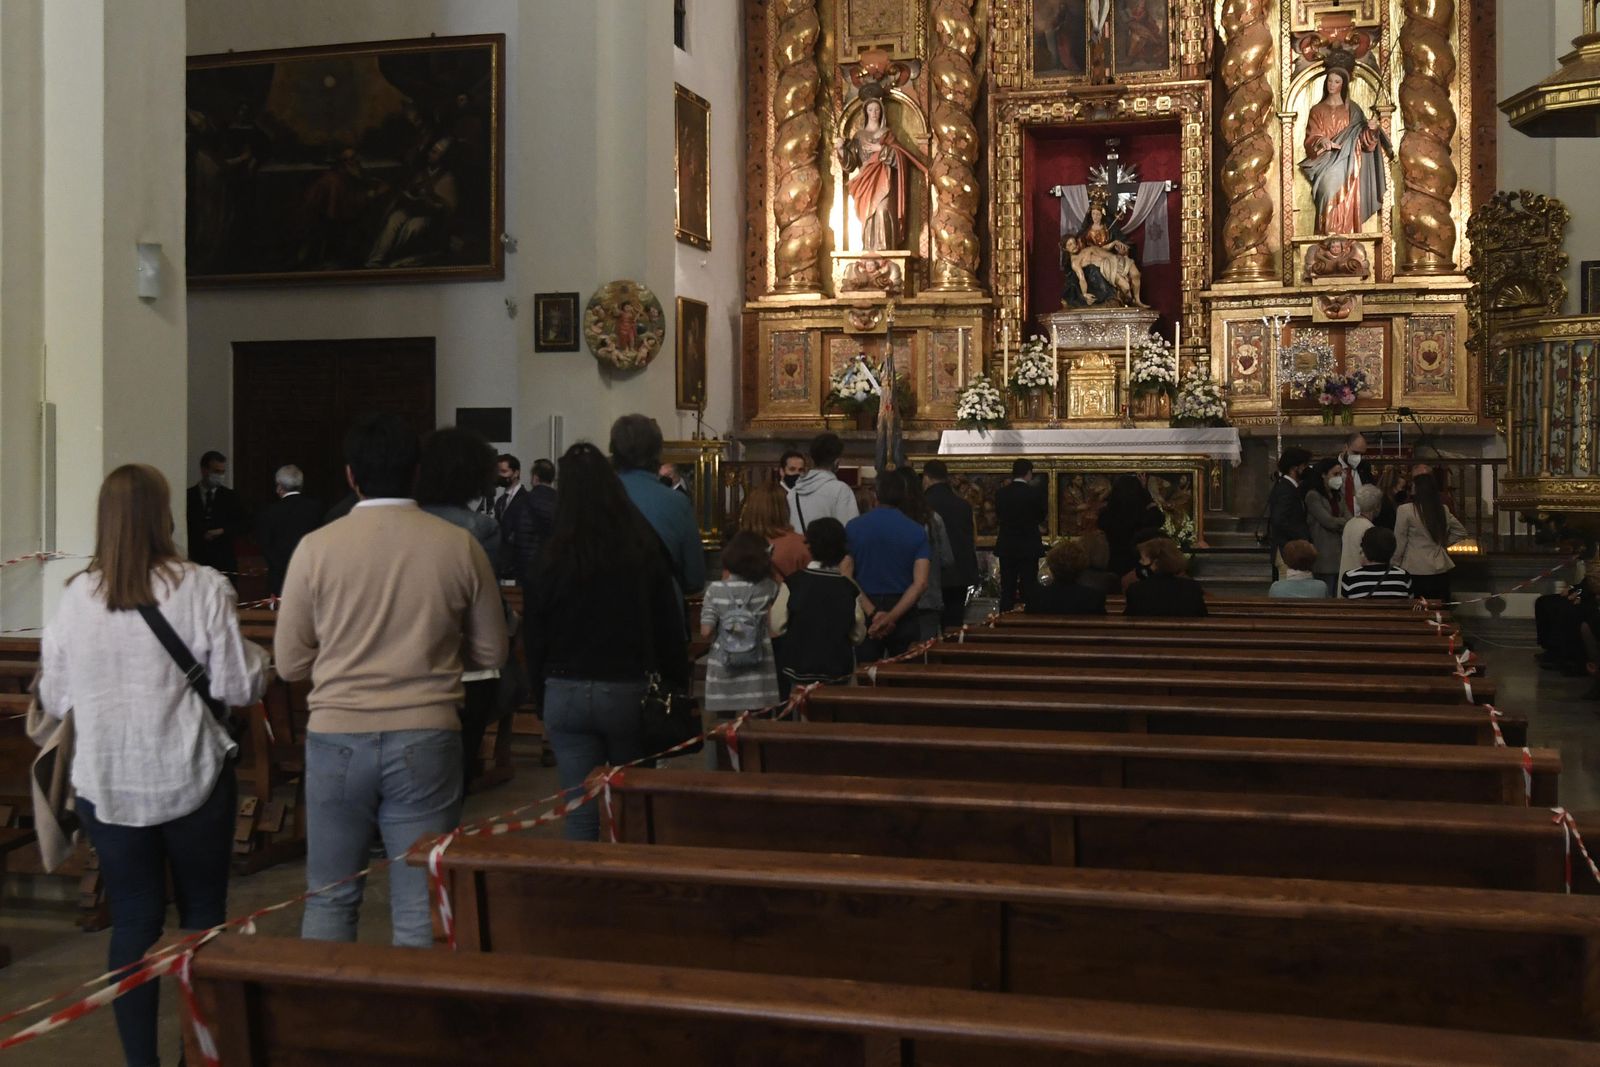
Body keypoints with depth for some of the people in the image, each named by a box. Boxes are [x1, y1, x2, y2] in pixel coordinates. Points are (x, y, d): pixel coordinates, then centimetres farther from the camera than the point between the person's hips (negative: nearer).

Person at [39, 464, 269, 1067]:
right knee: (202, 916, 12)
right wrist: (258, 659, 10)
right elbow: (238, 686, -10)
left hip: (107, 786, 2)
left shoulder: (75, 597, -3)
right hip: (191, 781, -2)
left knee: (133, 921, 11)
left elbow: (54, 700, 5)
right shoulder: (202, 588, -12)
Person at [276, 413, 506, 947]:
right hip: (426, 739, 0)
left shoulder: (316, 547, -5)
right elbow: (491, 652, 6)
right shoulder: (459, 546, -3)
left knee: (329, 902, 14)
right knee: (421, 911, 7)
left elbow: (289, 662, 1)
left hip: (337, 738, 0)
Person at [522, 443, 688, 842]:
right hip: (629, 690, 0)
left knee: (580, 812, 4)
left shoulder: (554, 557, -5)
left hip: (566, 694, 0)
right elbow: (669, 625, -1)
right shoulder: (644, 547, -4)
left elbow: (534, 633, 1)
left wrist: (542, 694, 11)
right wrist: (676, 685, 8)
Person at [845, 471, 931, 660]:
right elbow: (920, 583, -11)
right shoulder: (917, 532, -1)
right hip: (902, 611, 1)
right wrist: (892, 616, -16)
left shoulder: (853, 527, -2)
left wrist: (873, 613, -8)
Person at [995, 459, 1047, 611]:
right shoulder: (1035, 494, -12)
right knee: (1028, 588, 3)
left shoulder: (1000, 493, -5)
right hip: (1029, 547, -2)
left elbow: (998, 515, 6)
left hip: (1006, 547, 3)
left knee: (1007, 588, 9)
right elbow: (1041, 517, 0)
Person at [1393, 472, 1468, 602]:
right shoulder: (1443, 510, 7)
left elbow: (1400, 542, -5)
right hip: (1441, 569, 5)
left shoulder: (1405, 510, -9)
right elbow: (1461, 532, 19)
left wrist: (1396, 564, 5)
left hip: (1415, 571, -5)